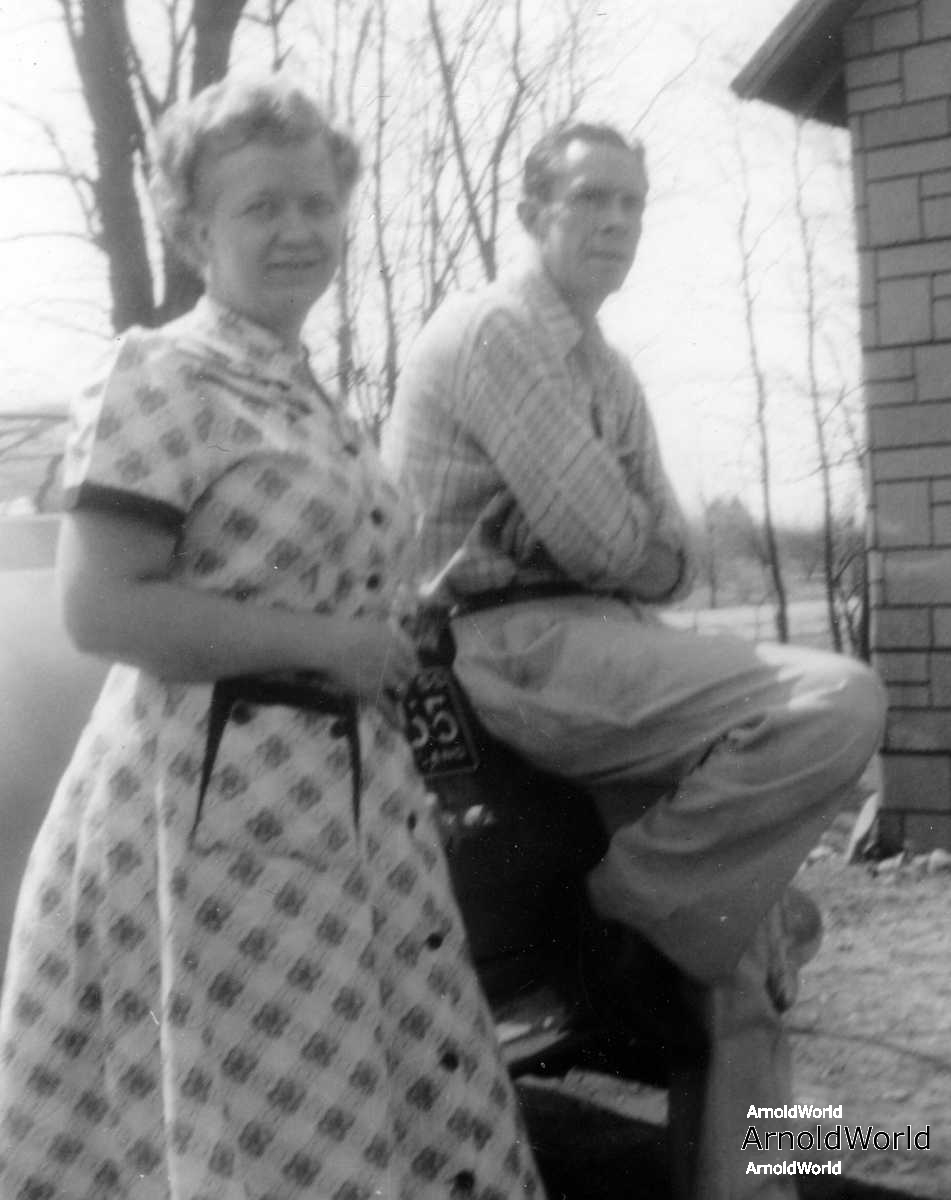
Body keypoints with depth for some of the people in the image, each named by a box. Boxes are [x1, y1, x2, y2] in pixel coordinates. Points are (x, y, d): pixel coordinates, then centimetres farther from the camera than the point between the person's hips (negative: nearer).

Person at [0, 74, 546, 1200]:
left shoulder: (310, 401, 17)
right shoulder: (164, 376, -9)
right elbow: (100, 608, -19)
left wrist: (395, 643, 10)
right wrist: (330, 645, -17)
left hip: (351, 797, 9)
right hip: (219, 800, -8)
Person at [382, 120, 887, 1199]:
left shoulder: (611, 375, 21)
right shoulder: (495, 330, -8)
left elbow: (667, 561, 14)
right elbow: (607, 540, -15)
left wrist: (636, 539, -6)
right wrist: (633, 534, 6)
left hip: (590, 644, 9)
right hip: (515, 651, -9)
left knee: (744, 950, 2)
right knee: (839, 706, -22)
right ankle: (636, 899, -7)